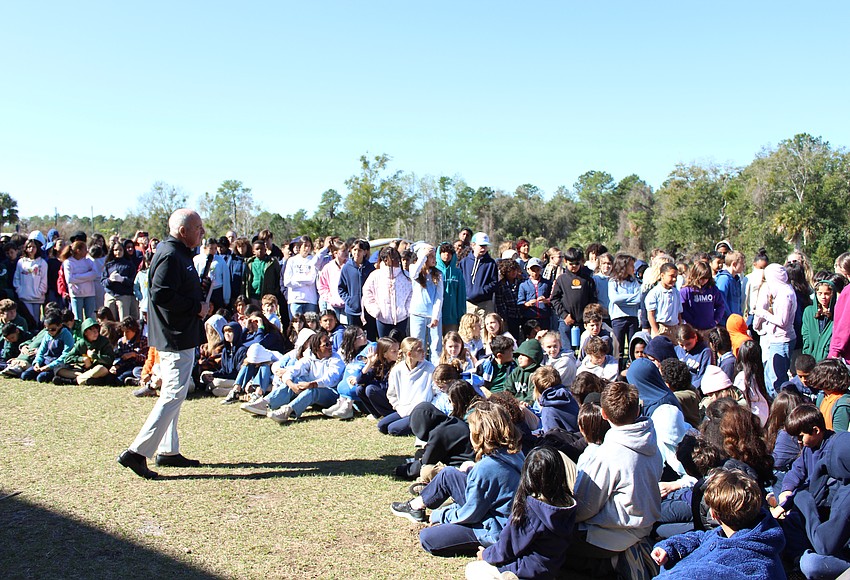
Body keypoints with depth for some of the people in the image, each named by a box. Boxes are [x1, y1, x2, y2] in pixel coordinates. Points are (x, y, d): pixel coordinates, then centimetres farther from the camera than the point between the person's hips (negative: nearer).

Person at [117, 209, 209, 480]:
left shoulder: (179, 254, 14)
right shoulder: (170, 256, -18)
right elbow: (161, 296, -26)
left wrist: (200, 303, 7)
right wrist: (197, 308, -17)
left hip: (179, 337, 11)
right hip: (176, 338, -11)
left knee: (173, 394, 16)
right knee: (173, 395, -8)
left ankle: (168, 451, 26)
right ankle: (137, 452, -4)